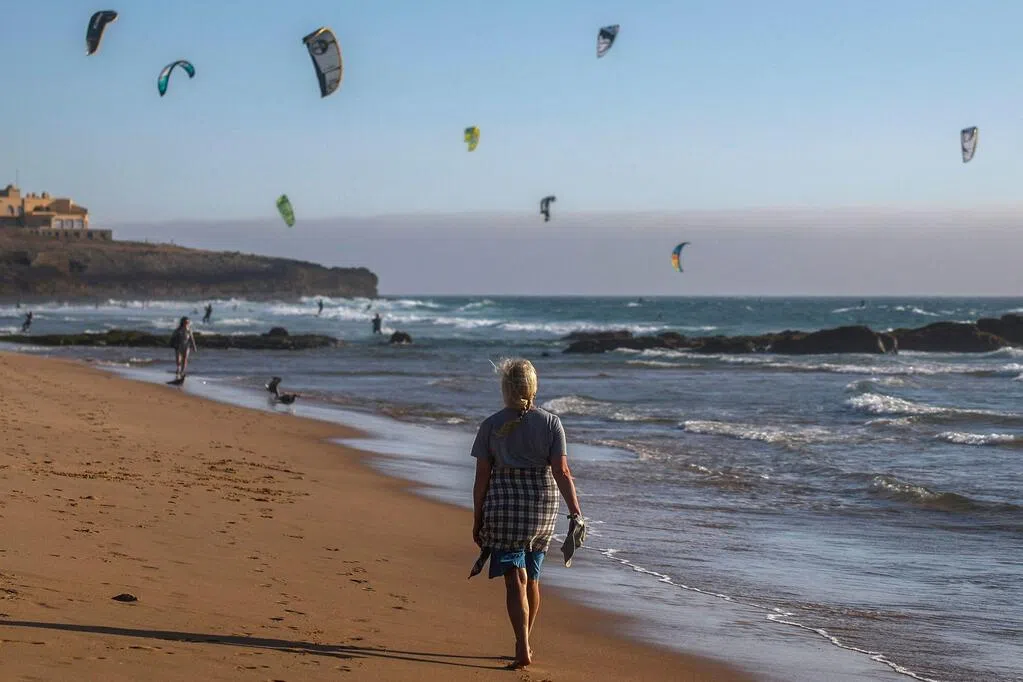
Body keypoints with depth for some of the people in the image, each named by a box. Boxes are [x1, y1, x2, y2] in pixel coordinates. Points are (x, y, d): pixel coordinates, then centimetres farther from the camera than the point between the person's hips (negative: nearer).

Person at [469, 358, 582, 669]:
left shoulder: (491, 425, -4)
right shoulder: (551, 423, -1)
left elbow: (482, 477, -4)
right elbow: (562, 472, -9)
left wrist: (478, 521, 3)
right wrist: (575, 512, -7)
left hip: (503, 504, -2)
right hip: (543, 504, 2)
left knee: (515, 579, -4)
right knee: (532, 578, 17)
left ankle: (523, 650, -16)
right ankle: (523, 643, 29)